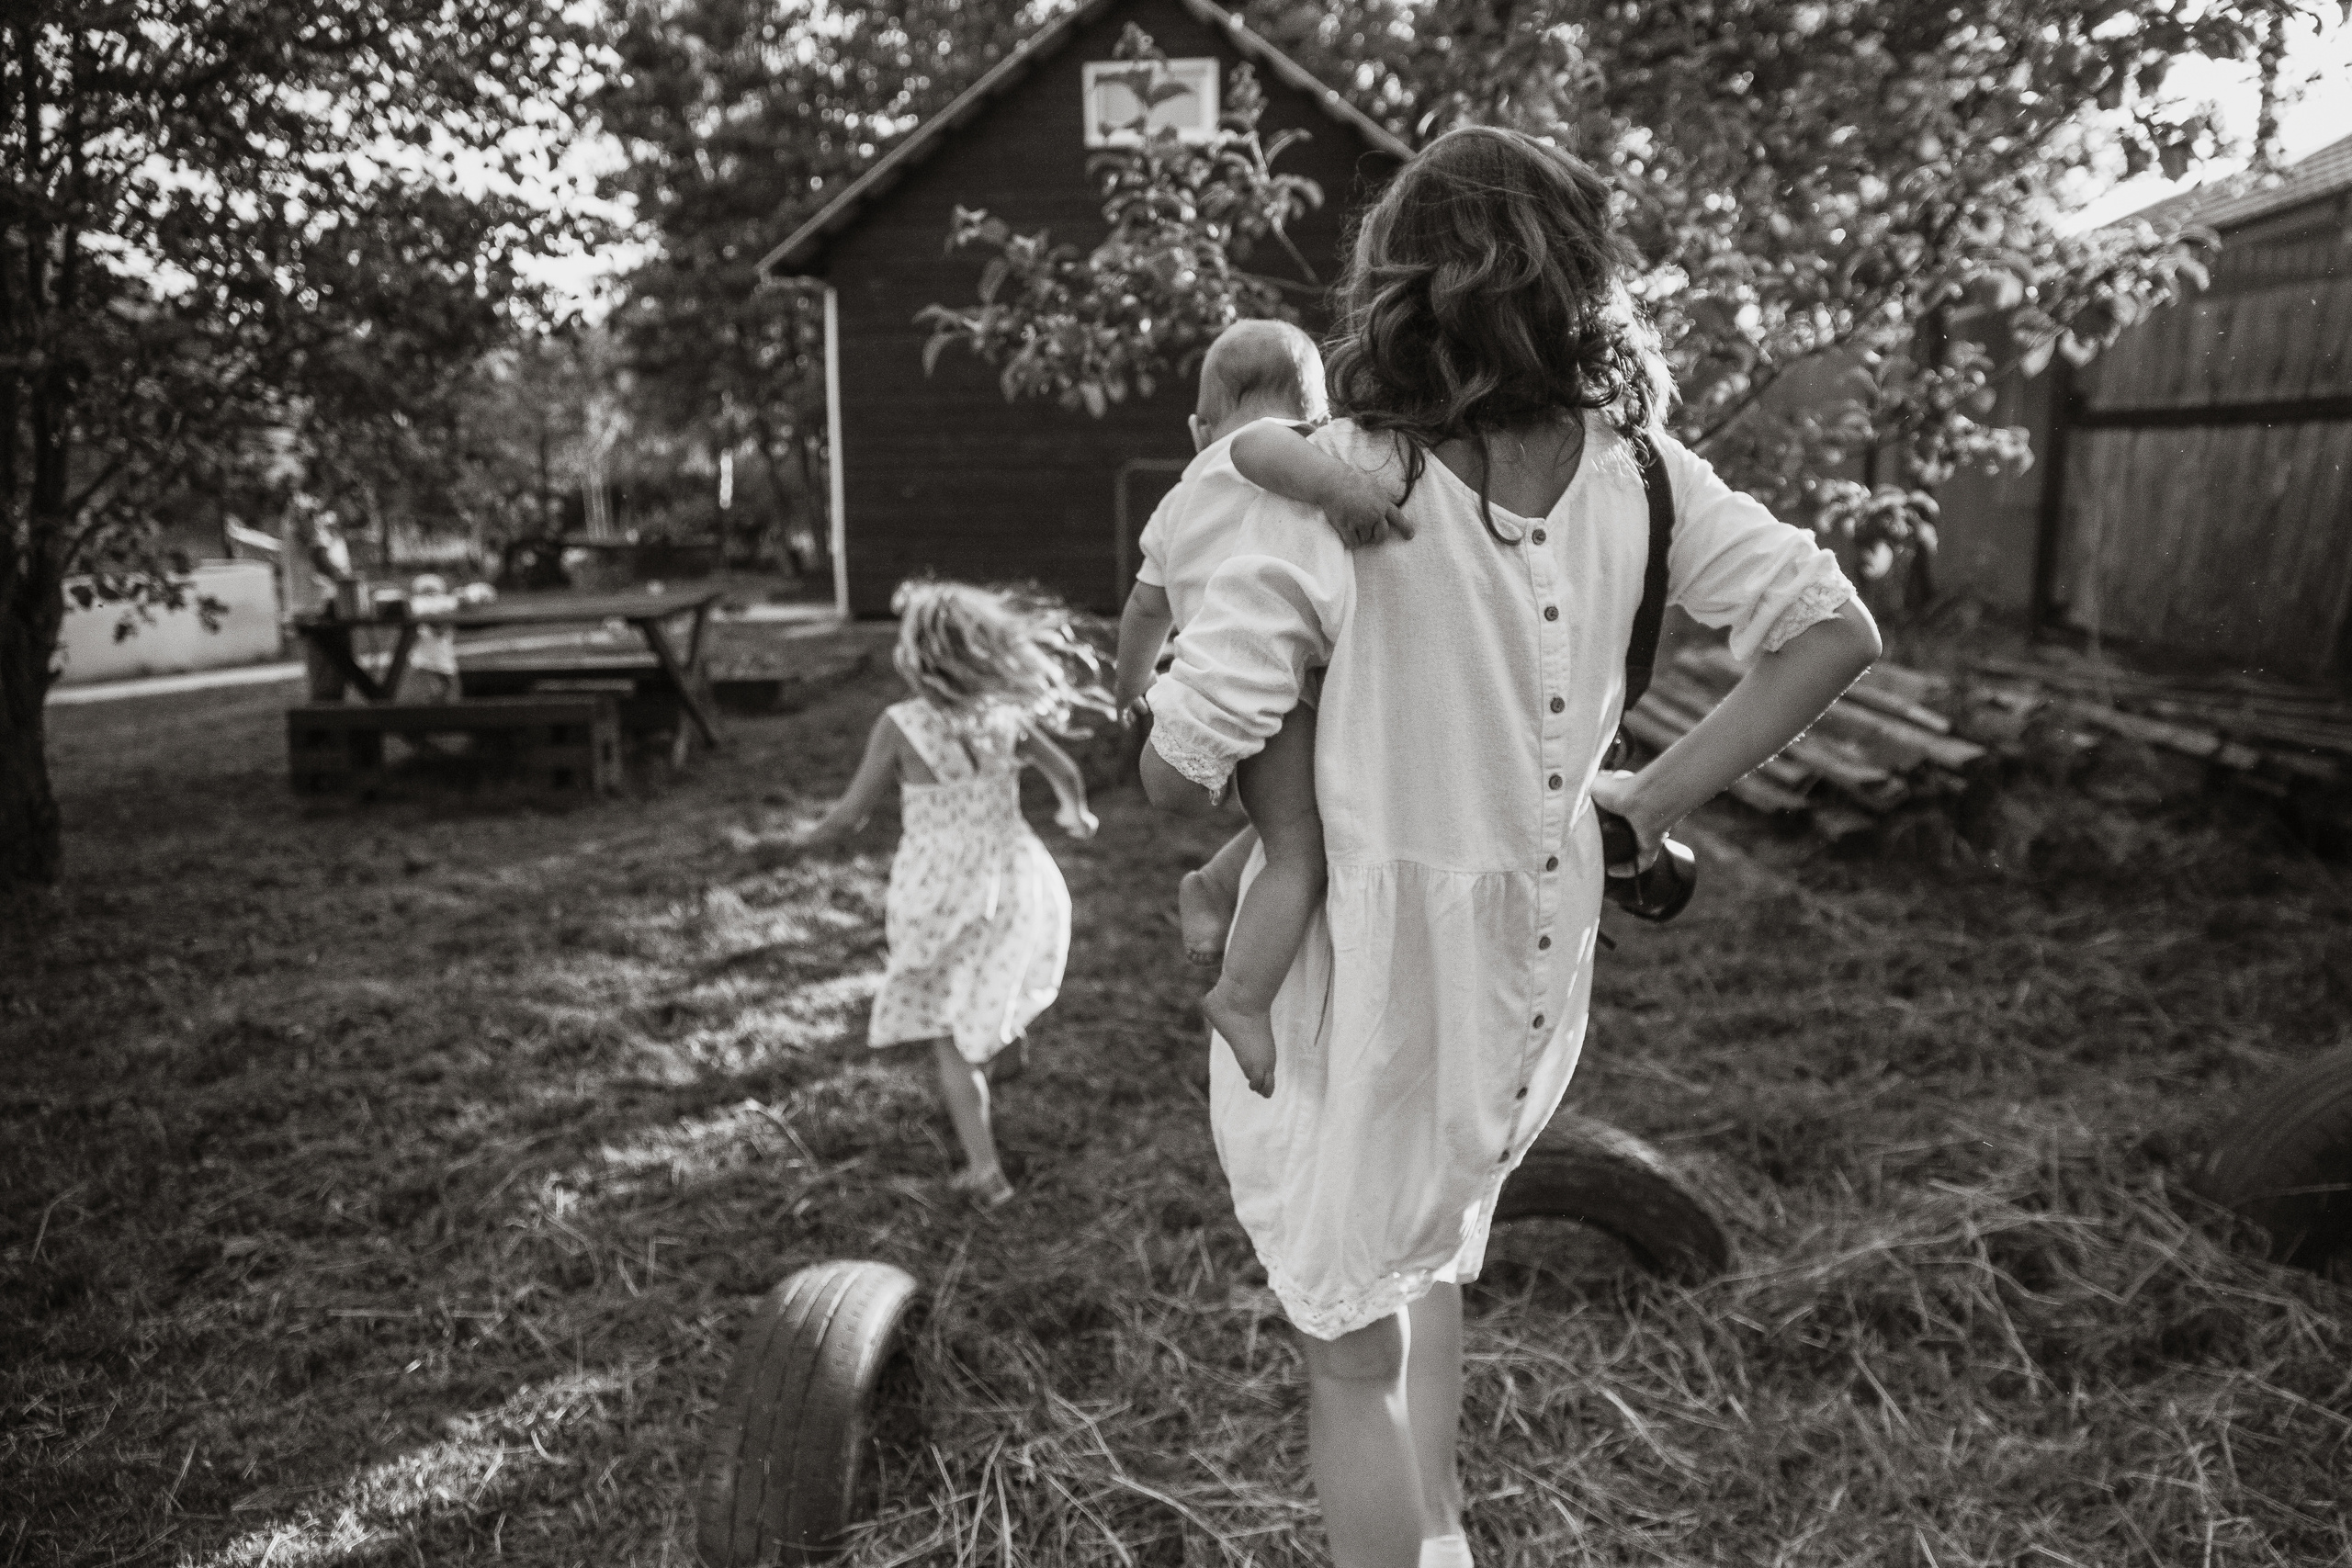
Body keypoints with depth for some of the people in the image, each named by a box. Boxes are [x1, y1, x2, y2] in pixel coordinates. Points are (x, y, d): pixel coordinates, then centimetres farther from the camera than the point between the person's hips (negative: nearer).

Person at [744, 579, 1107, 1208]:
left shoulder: (900, 725, -17)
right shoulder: (1006, 713, -8)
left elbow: (848, 816, -11)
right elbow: (1066, 774, 5)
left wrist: (787, 843, 5)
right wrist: (1075, 814, 26)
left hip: (939, 892, -3)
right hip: (1011, 881, 3)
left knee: (949, 1041, 13)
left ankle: (986, 1170, 16)